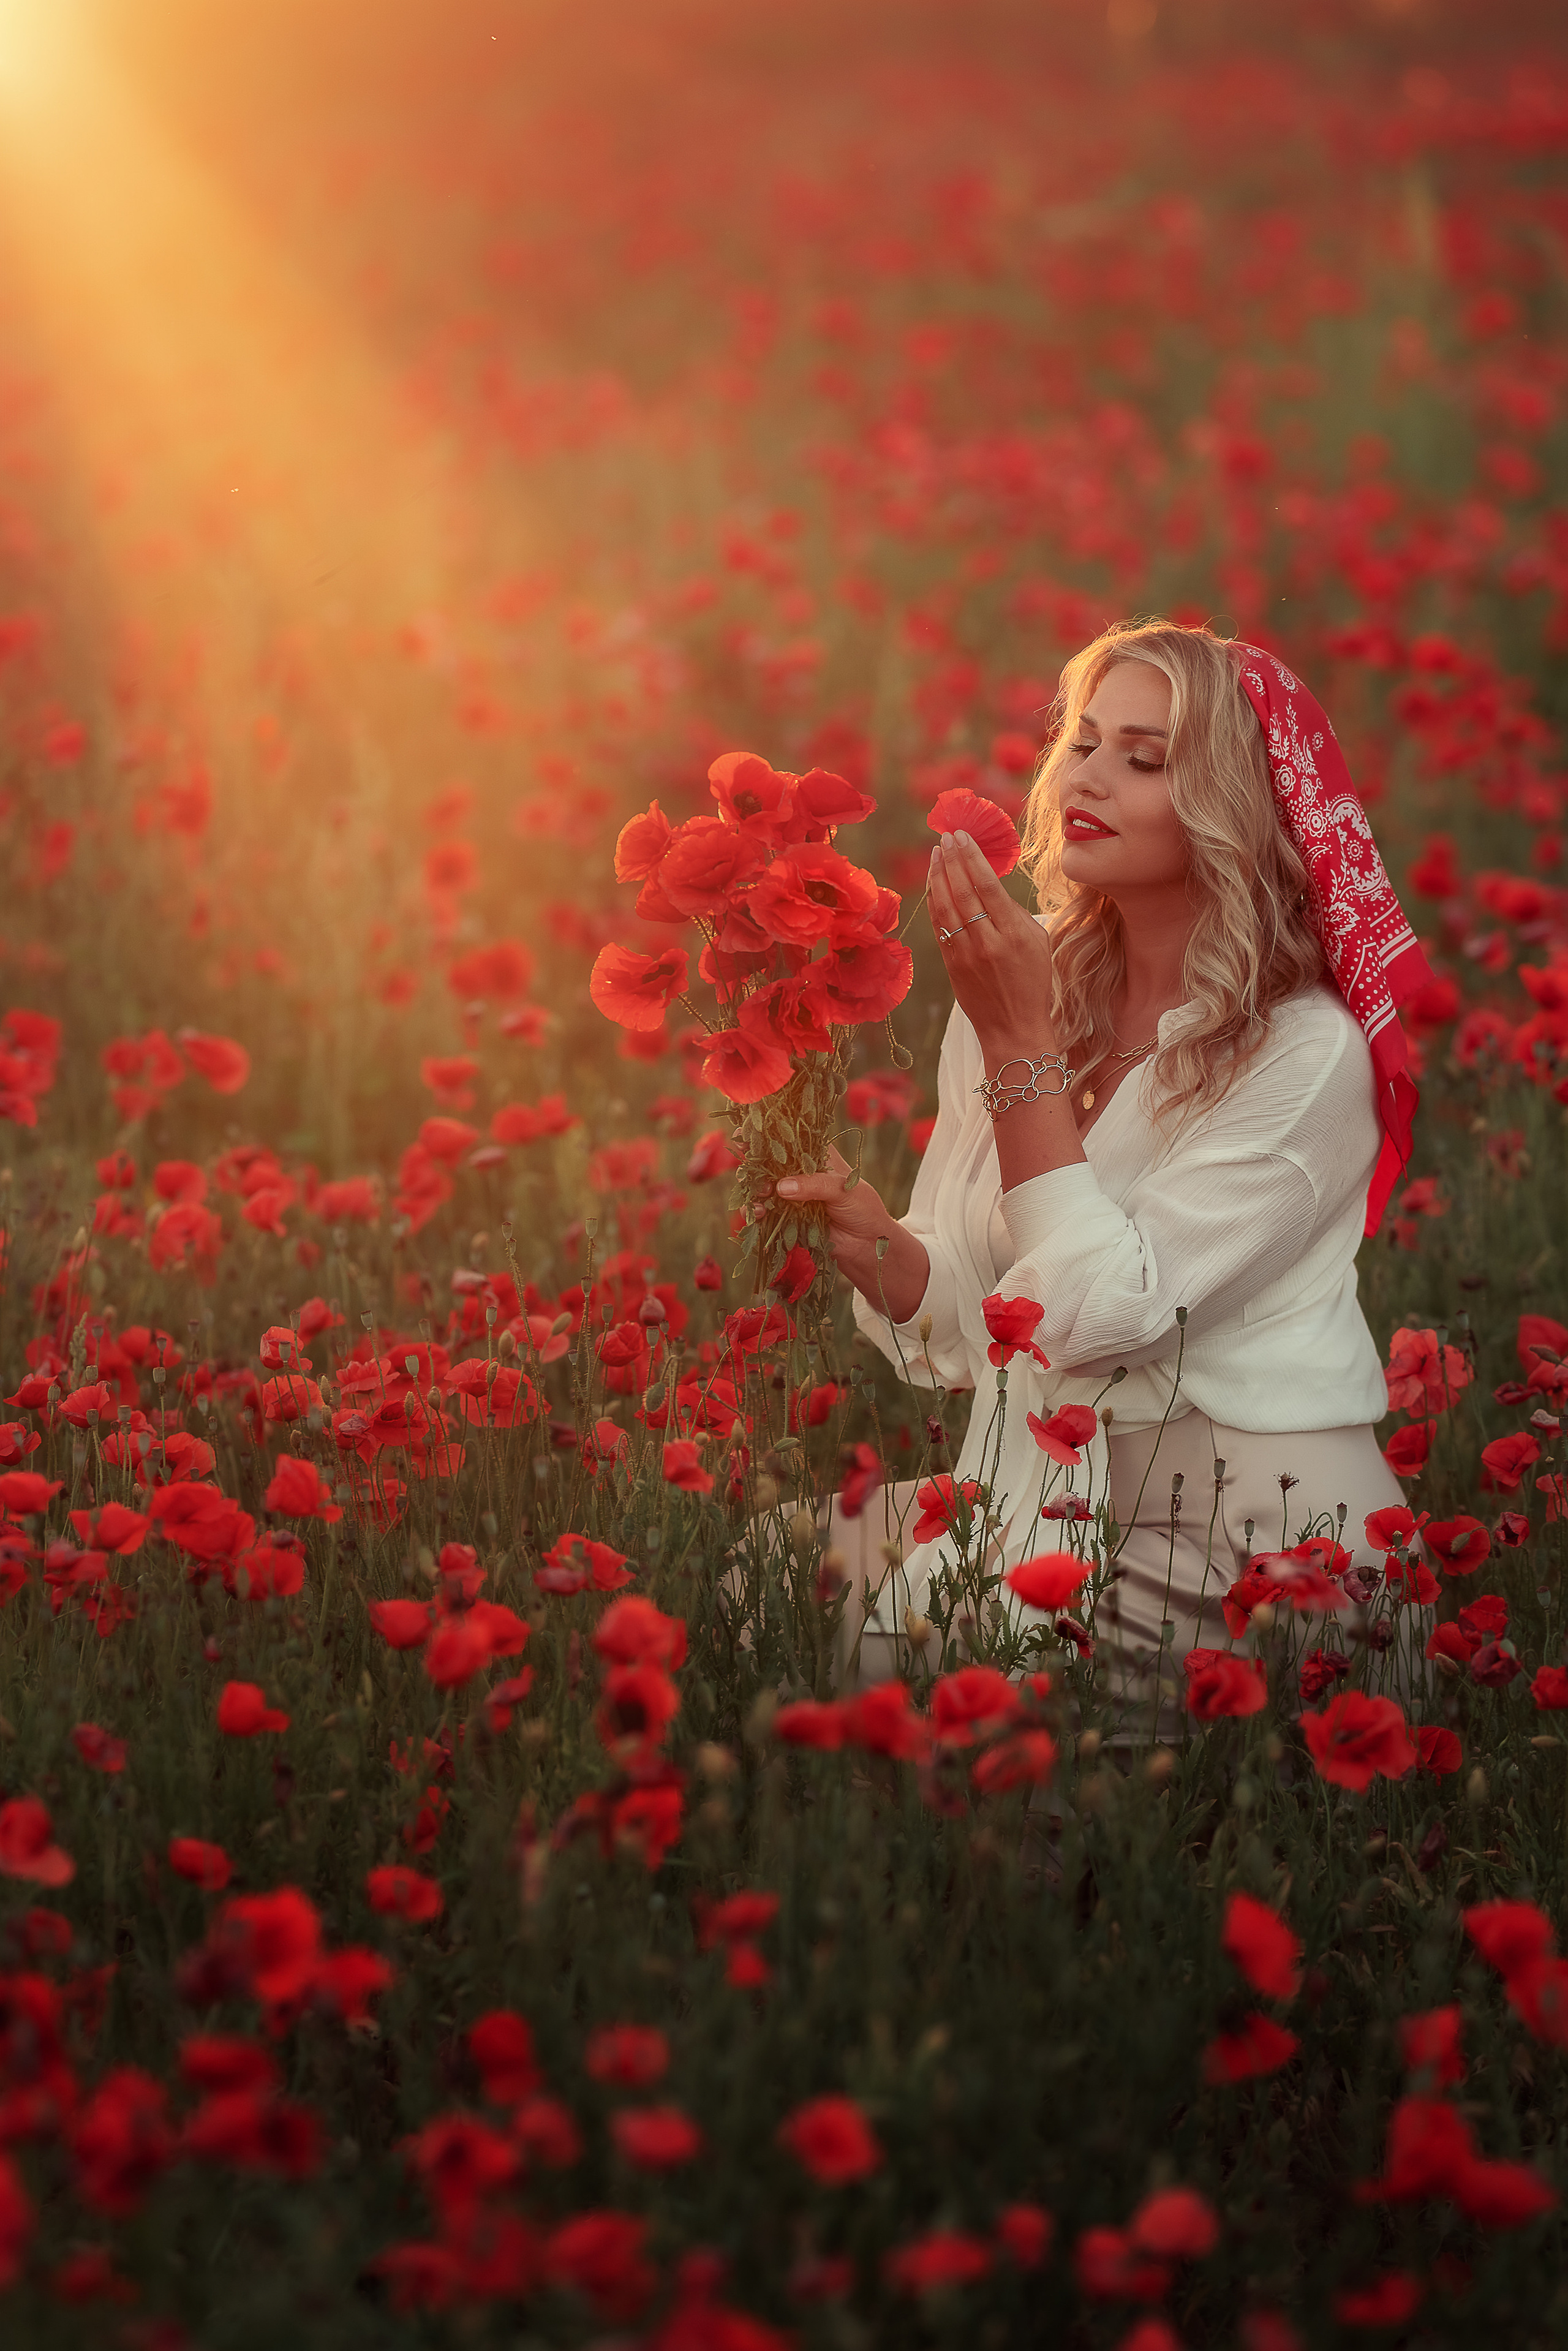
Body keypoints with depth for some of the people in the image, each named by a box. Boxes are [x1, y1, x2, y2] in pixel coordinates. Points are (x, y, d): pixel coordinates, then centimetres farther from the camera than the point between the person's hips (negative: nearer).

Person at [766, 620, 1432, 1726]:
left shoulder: (1305, 1054, -13)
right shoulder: (1027, 987, 4)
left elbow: (1103, 1311, -20)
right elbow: (967, 1317, 4)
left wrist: (1022, 1044, -18)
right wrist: (865, 1235, -18)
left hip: (1248, 1526, -6)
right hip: (1044, 1480, 6)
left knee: (893, 1638, -21)